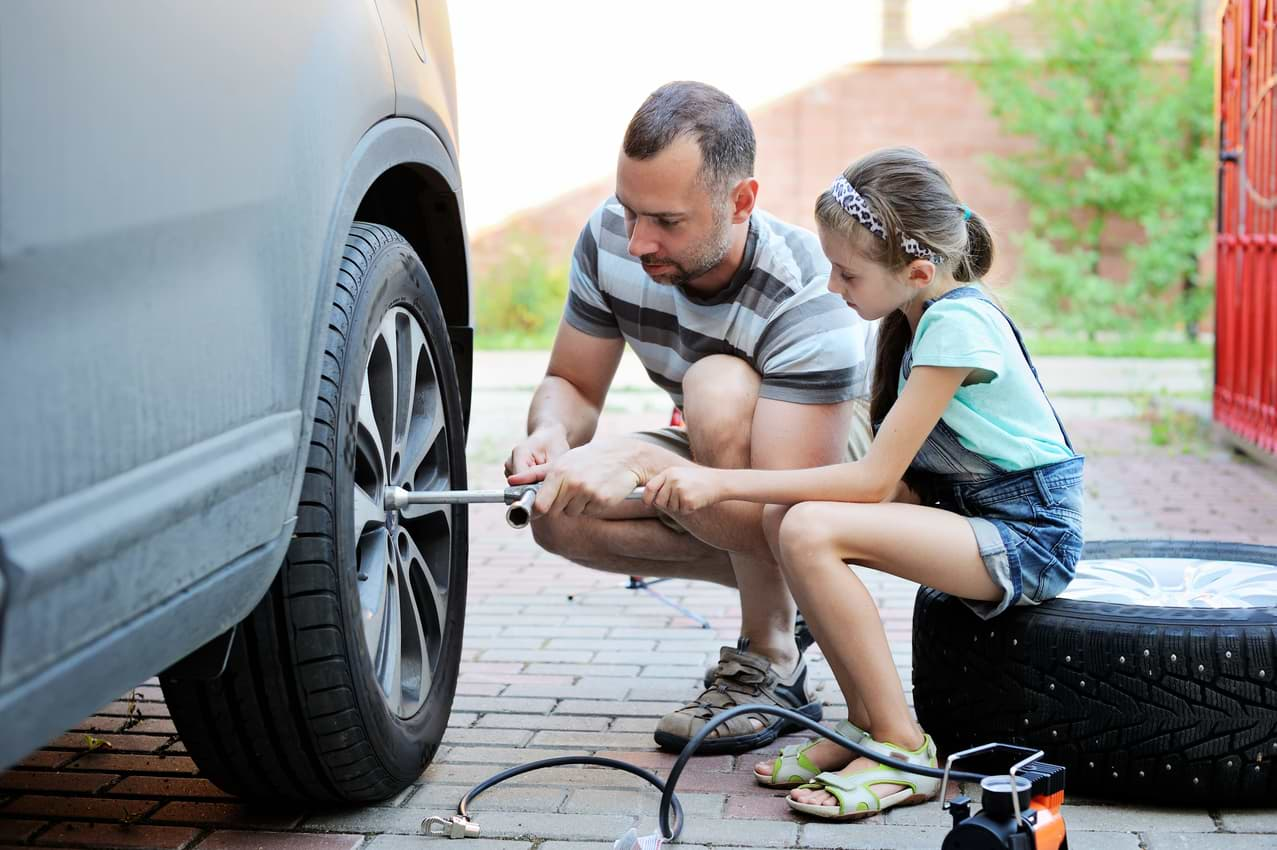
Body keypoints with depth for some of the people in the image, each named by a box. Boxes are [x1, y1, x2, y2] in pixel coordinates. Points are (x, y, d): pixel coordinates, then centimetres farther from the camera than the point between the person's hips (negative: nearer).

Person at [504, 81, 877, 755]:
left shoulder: (812, 299, -35)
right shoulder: (612, 238, -18)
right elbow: (571, 384, -6)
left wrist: (639, 462, -50)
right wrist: (552, 433, -30)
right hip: (724, 464, 6)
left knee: (719, 385, -37)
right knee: (561, 517, -21)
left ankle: (770, 666, -23)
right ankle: (777, 584, -1)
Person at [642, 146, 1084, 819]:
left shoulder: (956, 324, -21)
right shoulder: (918, 313, 6)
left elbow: (873, 479, -23)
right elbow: (890, 471, 5)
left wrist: (723, 482, -23)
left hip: (1030, 537, -9)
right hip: (965, 508, 9)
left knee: (810, 530, -26)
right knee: (783, 517, -7)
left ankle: (902, 750, -15)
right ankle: (866, 721, 1)